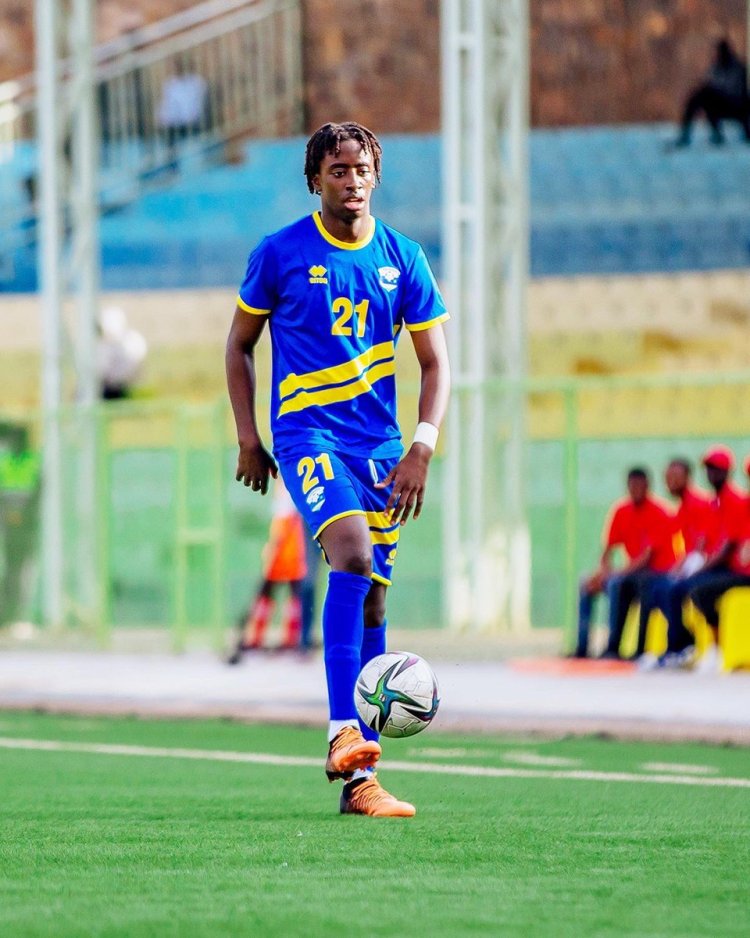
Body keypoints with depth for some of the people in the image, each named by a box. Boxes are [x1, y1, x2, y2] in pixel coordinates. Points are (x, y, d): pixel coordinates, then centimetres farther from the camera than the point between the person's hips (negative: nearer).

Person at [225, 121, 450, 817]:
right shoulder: (280, 254, -2)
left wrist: (421, 448, -4)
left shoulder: (401, 259, 5)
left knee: (371, 600, 4)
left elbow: (434, 362, 8)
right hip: (307, 433, -4)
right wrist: (247, 435, 2)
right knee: (352, 552, -28)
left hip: (379, 445, 4)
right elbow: (239, 344, 9)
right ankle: (342, 733, -33)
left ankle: (359, 779, 9)